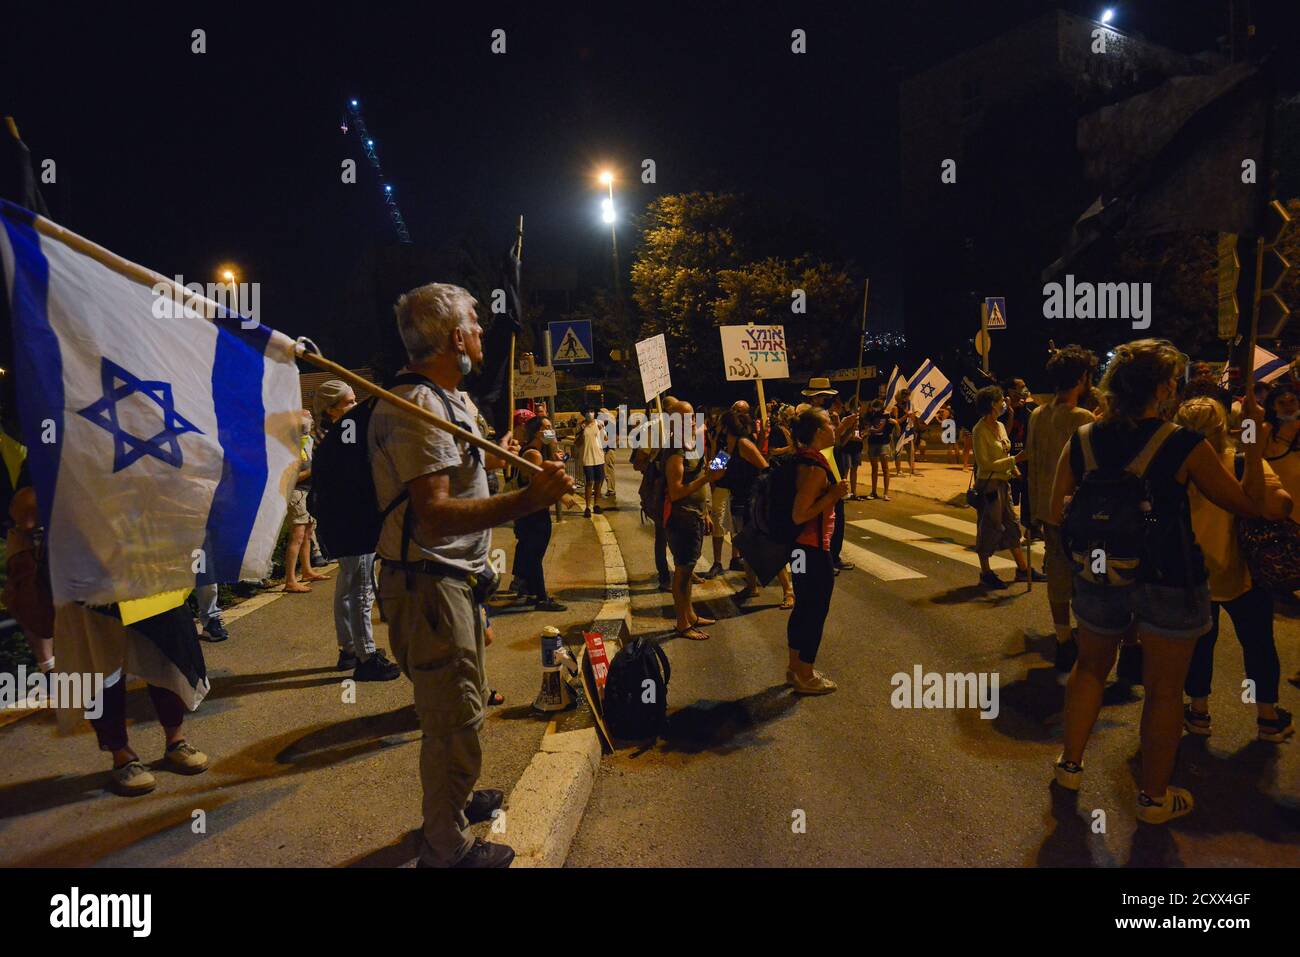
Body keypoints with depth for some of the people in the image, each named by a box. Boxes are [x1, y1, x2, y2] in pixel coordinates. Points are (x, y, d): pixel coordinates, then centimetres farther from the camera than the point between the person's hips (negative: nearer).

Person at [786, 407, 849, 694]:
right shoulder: (816, 469, -24)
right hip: (813, 551, -10)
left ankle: (795, 669, 32)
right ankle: (805, 677, 14)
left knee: (803, 608, 20)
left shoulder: (803, 459, 5)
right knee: (815, 611, 2)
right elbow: (799, 515, -28)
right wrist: (833, 495, -24)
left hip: (801, 548, 10)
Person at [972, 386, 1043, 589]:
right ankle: (986, 573, 12)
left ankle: (1023, 569, 22)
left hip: (1003, 482, 8)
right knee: (989, 528, 1)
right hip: (989, 483, -8)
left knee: (1011, 525, 13)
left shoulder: (1000, 426, 10)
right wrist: (1014, 460, -22)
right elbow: (984, 463, -20)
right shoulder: (980, 430, -16)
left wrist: (1014, 468, 3)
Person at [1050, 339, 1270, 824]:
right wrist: (1254, 442, 6)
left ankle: (1070, 764, 31)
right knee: (1164, 688, 10)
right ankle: (1154, 796, 23)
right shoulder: (1185, 446, -15)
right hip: (1167, 580, -3)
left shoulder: (1082, 440, -5)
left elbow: (1058, 514, 0)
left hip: (1099, 577, 4)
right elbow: (1248, 503, -2)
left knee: (1090, 667, 23)